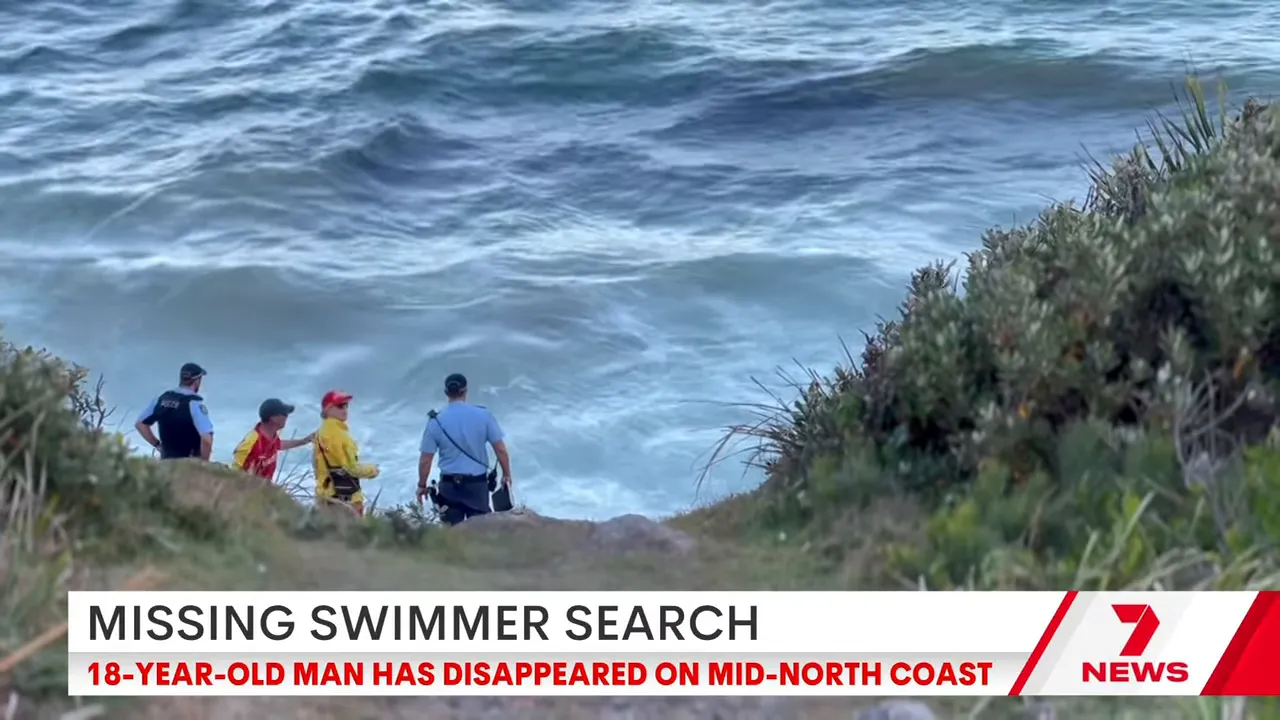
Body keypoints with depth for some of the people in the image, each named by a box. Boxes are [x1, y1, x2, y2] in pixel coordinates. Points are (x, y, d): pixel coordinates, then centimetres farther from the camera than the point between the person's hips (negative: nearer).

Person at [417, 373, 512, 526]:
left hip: (450, 485, 0)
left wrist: (422, 485, 11)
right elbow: (501, 450, -3)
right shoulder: (483, 415, -7)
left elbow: (425, 459, -3)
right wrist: (506, 475, 12)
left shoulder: (436, 421, -7)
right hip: (478, 483, 0)